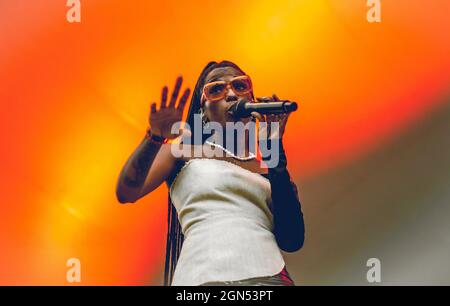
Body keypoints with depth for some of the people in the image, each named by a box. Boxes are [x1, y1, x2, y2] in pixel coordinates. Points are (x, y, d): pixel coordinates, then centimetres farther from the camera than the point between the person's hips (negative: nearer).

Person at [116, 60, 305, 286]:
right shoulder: (185, 147, 15)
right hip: (204, 276, -2)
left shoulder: (267, 167, 19)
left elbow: (292, 241, 5)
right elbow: (126, 193, 1)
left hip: (272, 276, 2)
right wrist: (155, 137, -15)